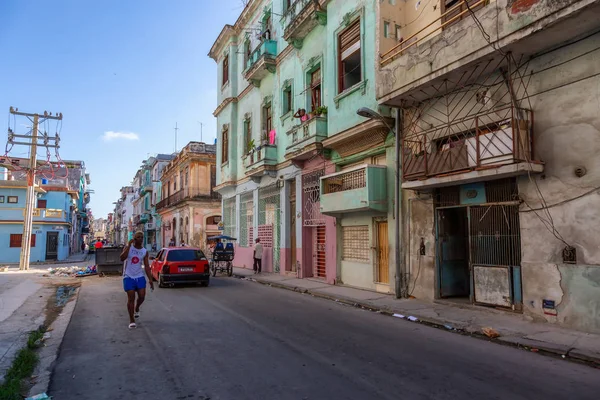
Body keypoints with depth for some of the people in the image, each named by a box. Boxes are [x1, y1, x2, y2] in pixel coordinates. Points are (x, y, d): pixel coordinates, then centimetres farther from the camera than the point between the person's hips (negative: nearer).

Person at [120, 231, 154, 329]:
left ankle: (136, 309, 32)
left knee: (142, 296, -2)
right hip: (128, 277, -3)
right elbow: (122, 258, -23)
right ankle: (132, 320, 3)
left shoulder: (145, 252, 3)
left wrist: (150, 279, -3)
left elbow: (147, 266, 4)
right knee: (131, 297, -6)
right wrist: (129, 245, -25)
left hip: (140, 277, 3)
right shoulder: (128, 247, -4)